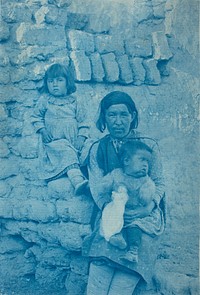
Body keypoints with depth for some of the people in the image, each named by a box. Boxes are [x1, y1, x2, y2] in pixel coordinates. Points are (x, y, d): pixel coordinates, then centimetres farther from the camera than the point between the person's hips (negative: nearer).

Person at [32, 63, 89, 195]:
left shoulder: (75, 102, 9)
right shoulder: (44, 101, 9)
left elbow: (83, 122, 7)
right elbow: (36, 117, 15)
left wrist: (81, 137, -8)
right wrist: (42, 130, -3)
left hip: (73, 142, 3)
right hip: (53, 142, -3)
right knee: (67, 152, -31)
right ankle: (77, 179, -46)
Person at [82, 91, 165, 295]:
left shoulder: (149, 145, 6)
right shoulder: (97, 149, 10)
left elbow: (159, 183, 5)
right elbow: (96, 187, 2)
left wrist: (148, 207, -14)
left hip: (144, 216, -1)